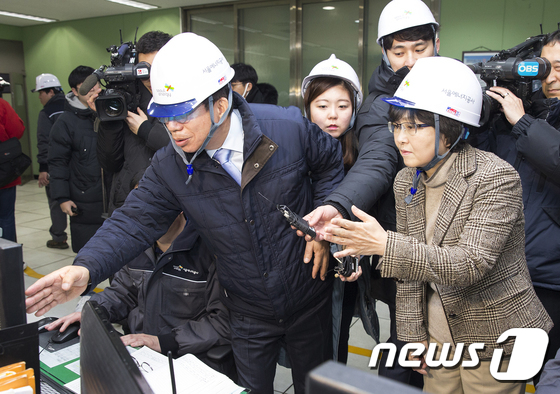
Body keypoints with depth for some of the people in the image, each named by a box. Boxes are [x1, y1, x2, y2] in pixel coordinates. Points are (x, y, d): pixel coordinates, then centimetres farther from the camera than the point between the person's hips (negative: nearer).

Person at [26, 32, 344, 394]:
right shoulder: (171, 167, -12)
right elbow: (136, 221, -11)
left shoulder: (289, 127, -19)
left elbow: (330, 163, -1)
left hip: (309, 301, 0)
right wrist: (86, 268, -27)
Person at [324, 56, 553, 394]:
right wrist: (413, 334, 4)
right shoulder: (406, 181, -1)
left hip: (494, 340, -5)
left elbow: (472, 264, -29)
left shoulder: (496, 177, -20)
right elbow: (411, 270, 5)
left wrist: (385, 245, -37)